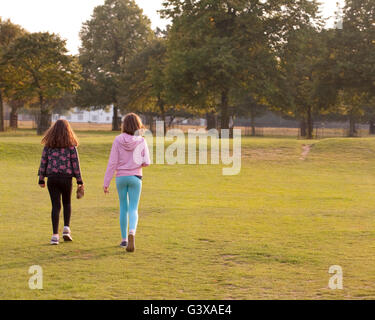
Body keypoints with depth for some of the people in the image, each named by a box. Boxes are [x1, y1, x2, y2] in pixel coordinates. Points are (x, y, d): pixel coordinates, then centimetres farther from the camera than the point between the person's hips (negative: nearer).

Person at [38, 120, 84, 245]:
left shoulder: (48, 144, 3)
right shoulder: (71, 145, -3)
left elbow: (43, 161, 3)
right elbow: (75, 163, -3)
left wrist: (41, 179, 9)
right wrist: (79, 180, 2)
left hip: (52, 177, 1)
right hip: (66, 177, -1)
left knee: (55, 205, 3)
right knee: (67, 203, 20)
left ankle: (55, 235, -3)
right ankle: (66, 229, 6)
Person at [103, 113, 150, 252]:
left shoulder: (118, 140, -6)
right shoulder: (141, 141, -6)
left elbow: (112, 162, -6)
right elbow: (146, 162, -9)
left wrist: (106, 182, -2)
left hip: (121, 177, 1)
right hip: (135, 177, -1)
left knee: (123, 208, 15)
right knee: (133, 209, 0)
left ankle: (124, 239, 21)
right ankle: (132, 233, -26)